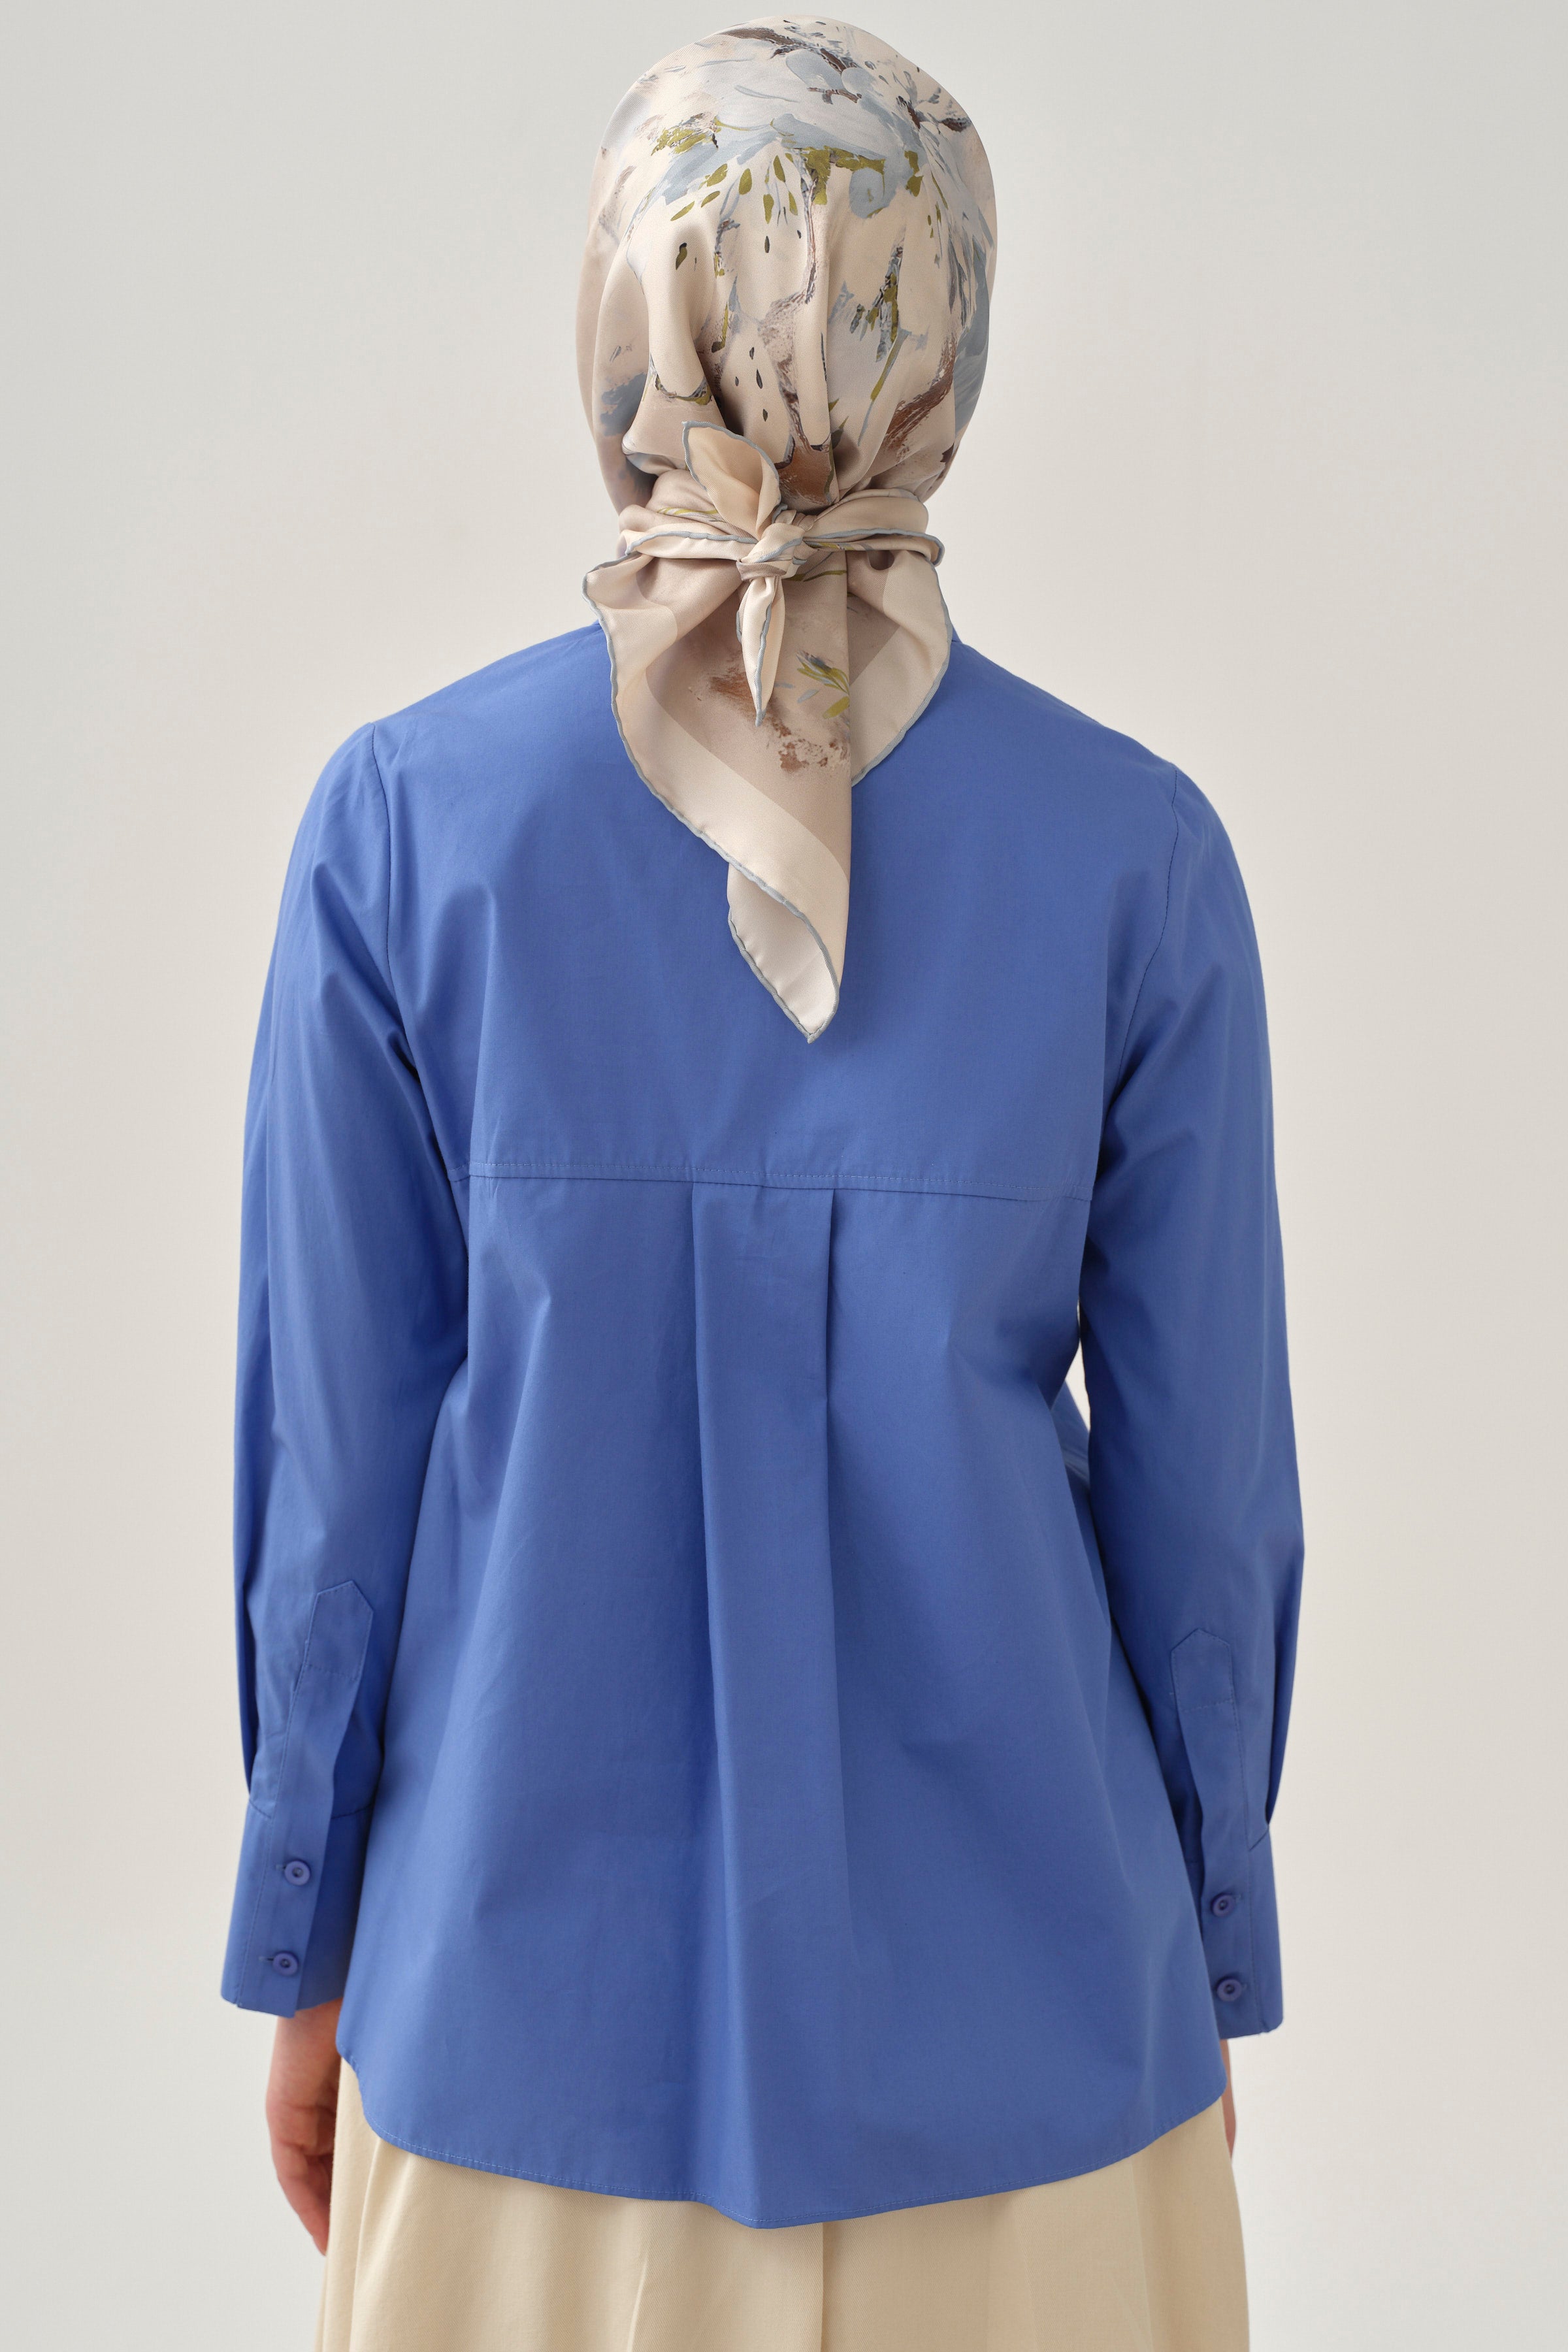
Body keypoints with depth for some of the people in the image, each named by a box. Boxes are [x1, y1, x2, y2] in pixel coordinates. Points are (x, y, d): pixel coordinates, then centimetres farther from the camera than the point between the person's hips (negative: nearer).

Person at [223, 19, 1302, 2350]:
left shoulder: (406, 822, -12)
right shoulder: (1134, 853, -12)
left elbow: (337, 1452, -7)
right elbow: (1200, 1479, -5)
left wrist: (304, 1947, 7)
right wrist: (1208, 1972, 9)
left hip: (535, 1972, 1)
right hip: (1002, 1985, 0)